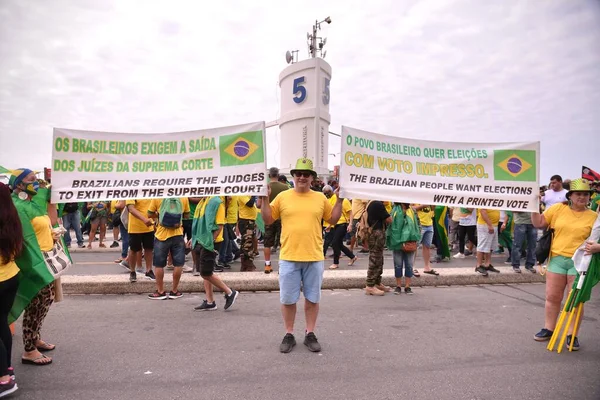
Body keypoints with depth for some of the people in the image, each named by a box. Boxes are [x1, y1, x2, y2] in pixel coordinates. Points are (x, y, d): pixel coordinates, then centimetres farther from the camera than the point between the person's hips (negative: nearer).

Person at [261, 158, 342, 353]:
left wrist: (340, 200, 4)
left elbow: (333, 219, 13)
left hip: (314, 258, 1)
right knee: (288, 299, 8)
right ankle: (289, 335, 24)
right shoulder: (283, 196, 2)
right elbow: (268, 219, 5)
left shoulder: (320, 198, 5)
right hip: (289, 257, -1)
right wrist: (264, 198, -4)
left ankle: (310, 334, 25)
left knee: (312, 298, 11)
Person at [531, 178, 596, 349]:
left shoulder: (593, 217, 0)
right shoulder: (558, 209, 2)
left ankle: (572, 335, 17)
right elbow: (538, 224, 6)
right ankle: (548, 329, 23)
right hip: (557, 259, 1)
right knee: (552, 297, 9)